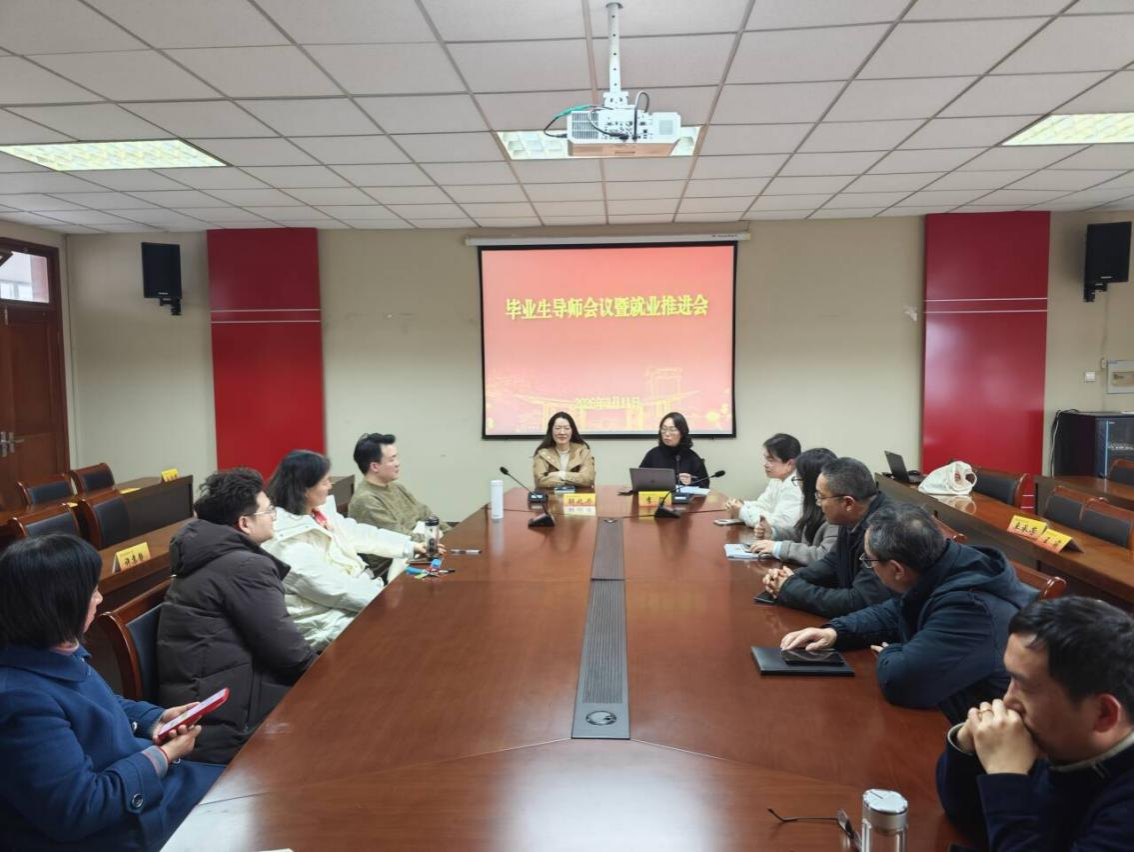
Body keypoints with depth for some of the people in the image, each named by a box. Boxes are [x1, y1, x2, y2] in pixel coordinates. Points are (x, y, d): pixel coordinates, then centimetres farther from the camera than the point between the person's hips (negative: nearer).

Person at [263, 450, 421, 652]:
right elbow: (332, 588, -24)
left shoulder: (320, 511, 5)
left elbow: (359, 534, 16)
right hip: (327, 621, -9)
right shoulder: (286, 541, -22)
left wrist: (411, 546, 16)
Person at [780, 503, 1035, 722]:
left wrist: (890, 655, -13)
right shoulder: (936, 568, -5)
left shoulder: (969, 606, -33)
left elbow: (900, 681, -37)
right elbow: (891, 613, 14)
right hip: (942, 711, 8)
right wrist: (835, 632, -1)